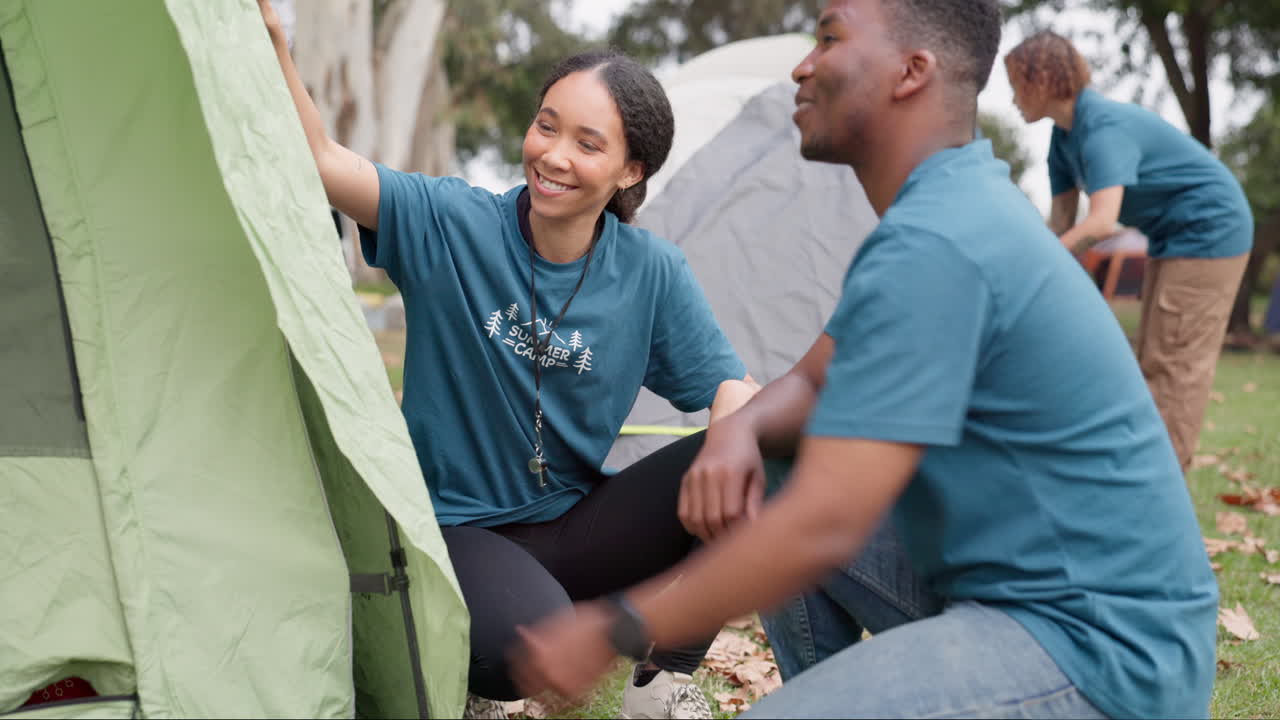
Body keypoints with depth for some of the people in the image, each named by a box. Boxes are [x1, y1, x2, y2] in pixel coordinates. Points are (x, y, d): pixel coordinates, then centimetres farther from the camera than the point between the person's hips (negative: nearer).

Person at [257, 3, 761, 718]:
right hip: (458, 528, -3)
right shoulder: (449, 223, -12)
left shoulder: (653, 272, -6)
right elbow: (323, 158, -23)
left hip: (575, 531, 3)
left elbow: (729, 385, -11)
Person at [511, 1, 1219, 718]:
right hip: (1012, 578, 10)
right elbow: (813, 381, 15)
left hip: (1102, 648, -10)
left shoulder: (931, 244, -24)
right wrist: (737, 431, -8)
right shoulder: (959, 206, 9)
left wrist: (613, 631, -19)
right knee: (759, 498, 12)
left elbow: (823, 526, -28)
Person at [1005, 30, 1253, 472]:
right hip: (1173, 237, 10)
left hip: (1210, 230, -10)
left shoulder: (1104, 127, -26)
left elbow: (1102, 222, -36)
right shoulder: (1064, 137, 4)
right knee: (1156, 361, 12)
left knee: (1173, 363, -10)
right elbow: (1061, 220, 5)